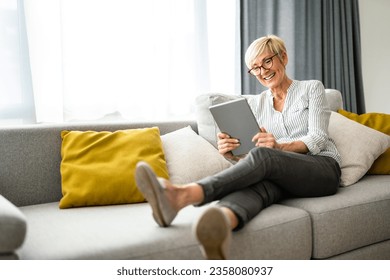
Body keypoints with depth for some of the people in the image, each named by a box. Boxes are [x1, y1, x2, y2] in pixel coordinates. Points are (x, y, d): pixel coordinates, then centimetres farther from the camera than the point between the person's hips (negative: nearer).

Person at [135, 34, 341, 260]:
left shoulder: (312, 88, 9)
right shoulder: (258, 103, 19)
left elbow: (317, 140, -5)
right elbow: (250, 153, 10)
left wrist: (279, 147, -25)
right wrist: (233, 153, -15)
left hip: (322, 168, -2)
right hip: (282, 174, 3)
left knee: (263, 155, -35)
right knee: (257, 183, -36)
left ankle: (184, 195, -57)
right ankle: (219, 227, -71)